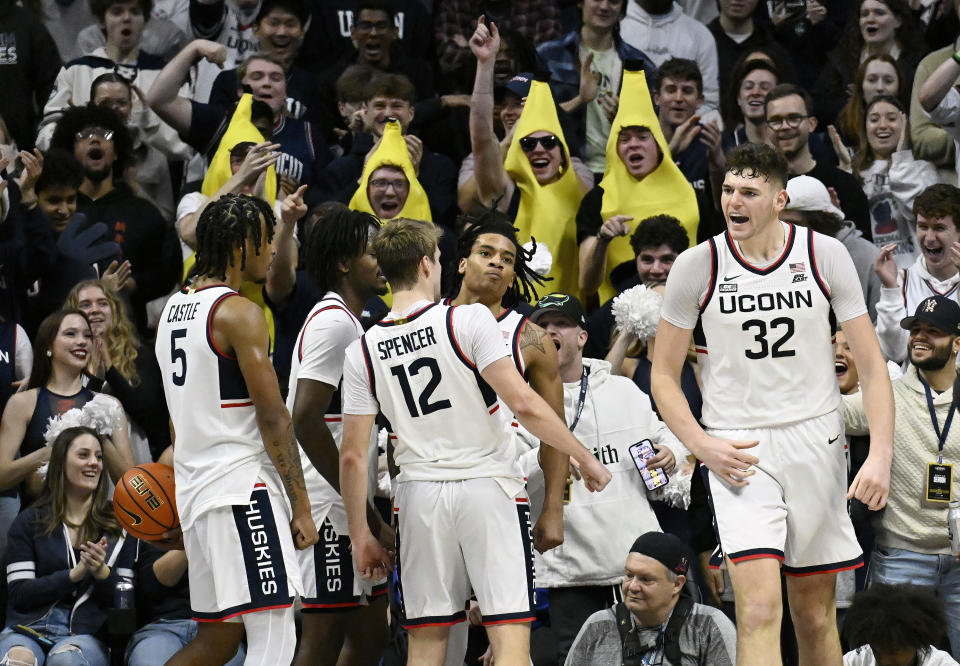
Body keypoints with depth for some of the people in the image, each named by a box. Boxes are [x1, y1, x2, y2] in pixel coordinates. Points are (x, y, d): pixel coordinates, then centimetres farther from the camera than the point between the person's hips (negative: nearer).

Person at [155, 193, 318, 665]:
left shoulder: (173, 309, 16)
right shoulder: (240, 313, -11)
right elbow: (273, 419, -14)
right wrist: (301, 508, -12)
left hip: (194, 491, 9)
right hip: (243, 488, -9)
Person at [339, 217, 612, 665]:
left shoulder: (362, 352, 3)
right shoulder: (469, 320, -8)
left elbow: (352, 455, 3)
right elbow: (523, 404, -15)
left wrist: (360, 536, 12)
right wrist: (585, 458, -5)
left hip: (419, 495, 4)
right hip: (489, 485, -4)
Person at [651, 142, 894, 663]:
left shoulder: (824, 255, -2)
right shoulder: (697, 266, -4)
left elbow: (871, 365, 1)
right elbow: (663, 374, 5)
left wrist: (880, 455, -11)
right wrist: (702, 446, -10)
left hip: (815, 441, 2)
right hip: (737, 449, -2)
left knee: (816, 615, 10)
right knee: (760, 611, -17)